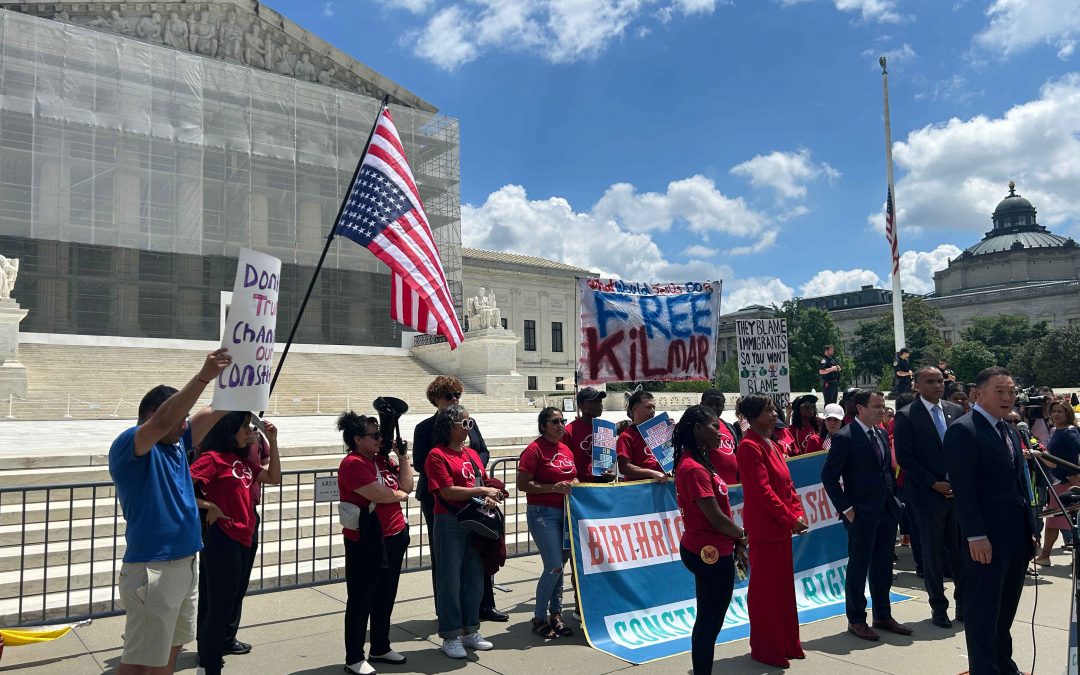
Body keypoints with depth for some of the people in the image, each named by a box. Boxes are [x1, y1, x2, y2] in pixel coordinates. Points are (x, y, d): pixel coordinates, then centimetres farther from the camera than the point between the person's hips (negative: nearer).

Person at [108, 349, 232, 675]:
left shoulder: (177, 444, 9)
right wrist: (203, 376, -36)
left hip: (186, 564, 8)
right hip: (152, 570, -8)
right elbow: (163, 421, -32)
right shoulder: (128, 445, -13)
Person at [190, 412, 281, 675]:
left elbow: (273, 478, 14)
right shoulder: (212, 458, -12)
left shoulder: (243, 460, 13)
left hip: (242, 540, 8)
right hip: (221, 541, -8)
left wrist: (272, 442, 8)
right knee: (218, 609, -1)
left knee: (224, 607, 17)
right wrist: (209, 507, -15)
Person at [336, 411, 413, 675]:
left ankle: (380, 648, 33)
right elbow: (380, 494, -25)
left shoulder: (382, 459, 9)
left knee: (385, 598, 18)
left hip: (393, 538, 8)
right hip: (366, 544, -8)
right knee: (361, 601, 4)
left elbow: (407, 486, 9)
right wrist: (400, 495, -5)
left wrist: (403, 455, 1)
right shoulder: (353, 464, -17)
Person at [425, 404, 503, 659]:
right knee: (450, 580, 1)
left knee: (475, 578, 14)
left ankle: (470, 631, 27)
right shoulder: (437, 455, -10)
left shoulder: (472, 454, 13)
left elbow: (484, 484, 16)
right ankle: (450, 637, 13)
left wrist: (490, 499, -5)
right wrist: (481, 490, -17)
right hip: (450, 524, -7)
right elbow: (448, 492, -17)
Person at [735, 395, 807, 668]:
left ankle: (786, 643, 28)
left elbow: (787, 484, 12)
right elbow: (762, 490, -20)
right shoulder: (749, 447, -16)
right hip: (764, 527, -9)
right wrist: (790, 519, -16)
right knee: (765, 587, 2)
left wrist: (798, 513, 0)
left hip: (781, 525, 9)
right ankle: (765, 648, 13)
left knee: (783, 585, 16)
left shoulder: (772, 445, 13)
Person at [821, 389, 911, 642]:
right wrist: (846, 508, -15)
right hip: (862, 514, -7)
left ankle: (883, 615, 29)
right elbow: (829, 476, -14)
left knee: (883, 566, 16)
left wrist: (894, 498, 9)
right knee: (858, 567, 4)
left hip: (887, 511, 7)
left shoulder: (881, 435, 11)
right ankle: (856, 620, 16)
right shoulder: (845, 437, -13)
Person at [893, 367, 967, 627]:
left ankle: (964, 603, 22)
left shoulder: (956, 410, 8)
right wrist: (935, 484, -12)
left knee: (962, 550, 7)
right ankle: (938, 607, 19)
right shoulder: (906, 417, -6)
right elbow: (904, 458, -10)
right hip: (928, 495, -4)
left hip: (959, 491, 4)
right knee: (933, 553, 6)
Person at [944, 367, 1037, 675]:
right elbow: (963, 488, -18)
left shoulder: (1010, 431, 15)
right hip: (986, 538, -8)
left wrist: (1030, 530, 13)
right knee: (983, 606, 1)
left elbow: (1019, 484, 18)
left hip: (1016, 535, 9)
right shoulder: (963, 430, -13)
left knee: (1006, 606, 17)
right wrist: (976, 536, -21)